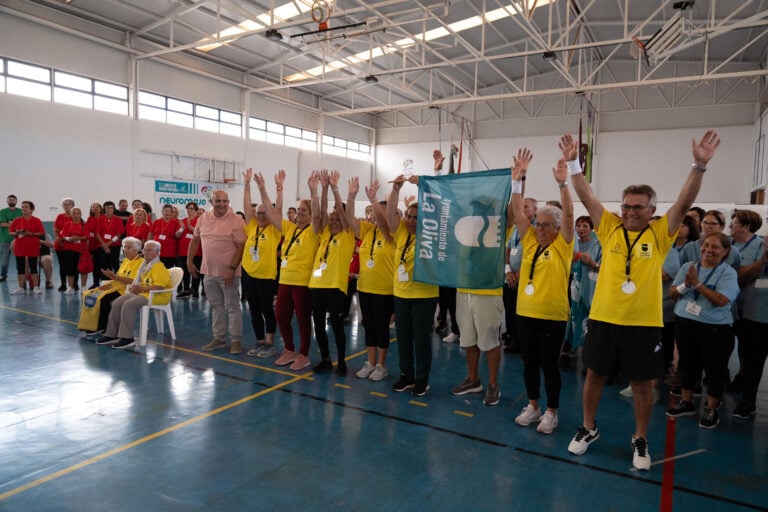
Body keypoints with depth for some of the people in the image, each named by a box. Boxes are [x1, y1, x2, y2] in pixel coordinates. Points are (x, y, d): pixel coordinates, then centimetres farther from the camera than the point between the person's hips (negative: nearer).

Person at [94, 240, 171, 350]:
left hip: (156, 295, -10)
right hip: (140, 292, 10)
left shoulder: (159, 267, -12)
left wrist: (141, 289, -22)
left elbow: (159, 286, -23)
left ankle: (127, 338, -22)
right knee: (117, 303, -6)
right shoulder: (144, 265, 19)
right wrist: (133, 286, 1)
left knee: (128, 304, -28)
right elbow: (137, 280, 25)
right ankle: (112, 334, -1)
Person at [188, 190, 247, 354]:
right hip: (209, 271, 6)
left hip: (227, 272, -6)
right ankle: (219, 338, 26)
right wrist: (189, 261, 12)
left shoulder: (236, 220, -13)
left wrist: (231, 268, -19)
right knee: (216, 306, 15)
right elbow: (195, 240, 17)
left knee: (232, 306, 3)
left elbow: (241, 247, -15)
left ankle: (236, 340, 12)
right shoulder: (204, 218, 5)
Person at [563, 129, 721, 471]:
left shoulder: (660, 234, 0)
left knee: (642, 383, 11)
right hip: (603, 318, 2)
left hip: (644, 322, -1)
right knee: (595, 375, 13)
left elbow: (685, 202, -12)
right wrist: (573, 163, -13)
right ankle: (588, 428, 32)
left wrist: (700, 165, -24)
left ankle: (640, 440, 30)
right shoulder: (610, 228, 3)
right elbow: (587, 197, -3)